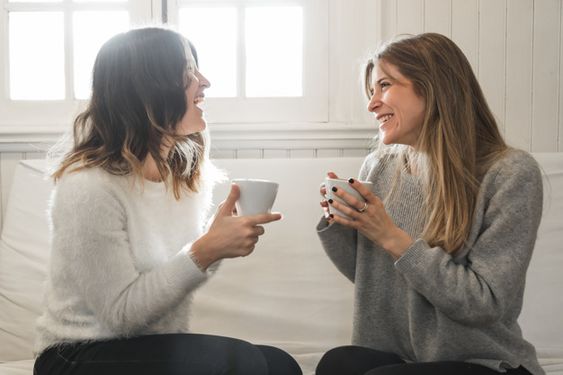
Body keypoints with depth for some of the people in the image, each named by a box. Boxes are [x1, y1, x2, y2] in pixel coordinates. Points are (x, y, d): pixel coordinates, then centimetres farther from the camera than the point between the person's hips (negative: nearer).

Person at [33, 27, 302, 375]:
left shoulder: (187, 171, 3)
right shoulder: (89, 187, -21)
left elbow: (178, 276, 9)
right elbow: (121, 314, -20)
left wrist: (220, 242, -10)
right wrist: (206, 251, -27)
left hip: (160, 347, 7)